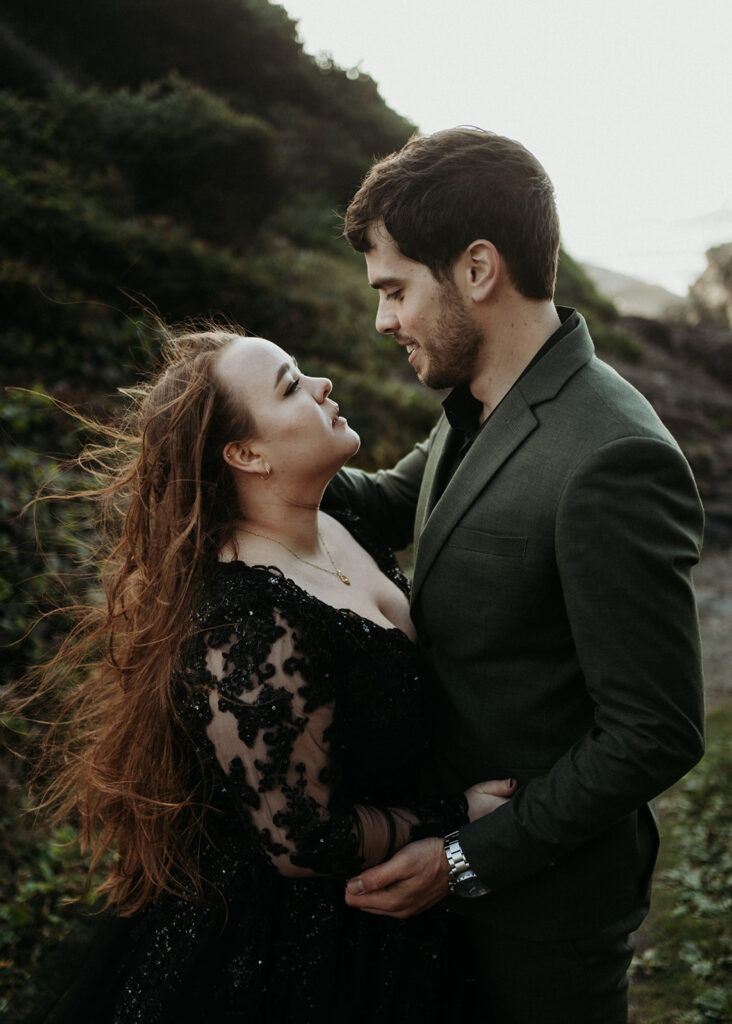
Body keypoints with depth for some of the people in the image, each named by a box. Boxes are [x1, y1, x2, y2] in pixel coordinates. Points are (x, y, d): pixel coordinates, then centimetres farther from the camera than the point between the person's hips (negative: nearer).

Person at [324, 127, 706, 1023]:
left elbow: (656, 734, -26)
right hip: (453, 832, 8)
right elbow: (390, 505, 17)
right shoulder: (478, 411, -1)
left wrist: (468, 860, -21)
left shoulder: (611, 461, -30)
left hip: (538, 895, -8)